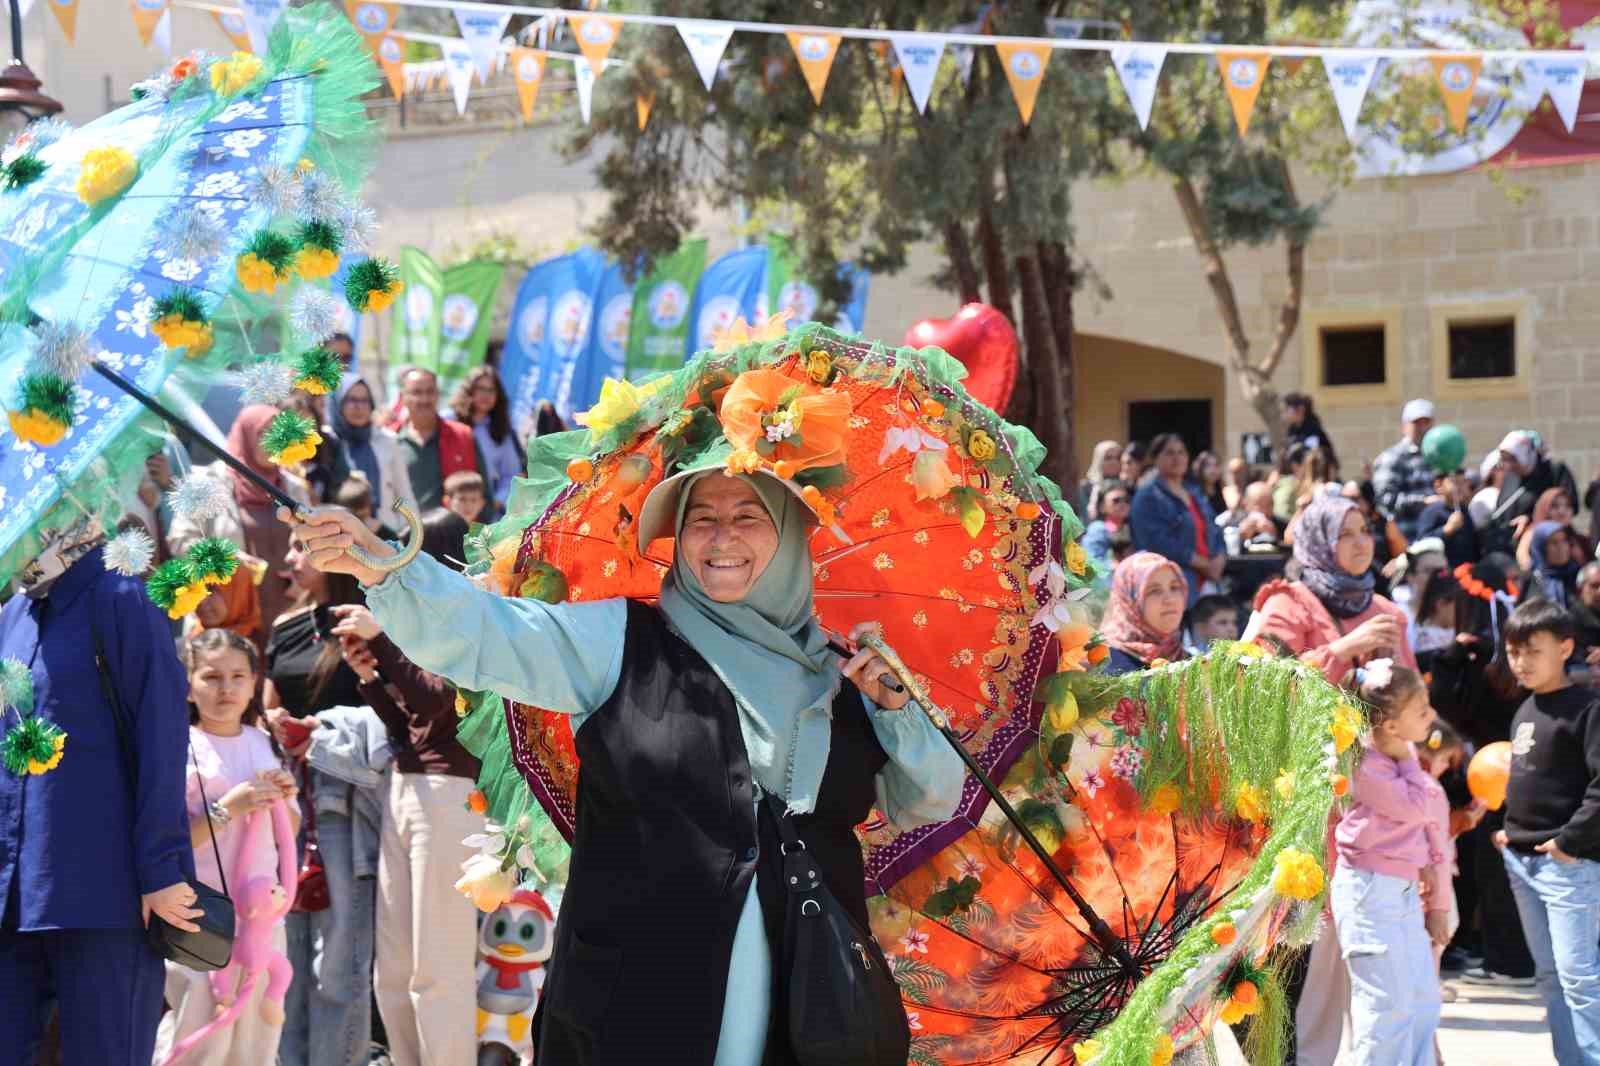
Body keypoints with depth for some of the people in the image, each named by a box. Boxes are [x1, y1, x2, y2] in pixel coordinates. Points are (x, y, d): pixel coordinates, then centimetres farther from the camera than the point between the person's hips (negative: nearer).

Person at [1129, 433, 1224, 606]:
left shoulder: (1195, 493, 20)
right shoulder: (1147, 498, -4)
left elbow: (1215, 533, 22)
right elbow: (1159, 543, -14)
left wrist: (1219, 559, -1)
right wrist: (1204, 564, -12)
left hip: (1207, 583, 7)